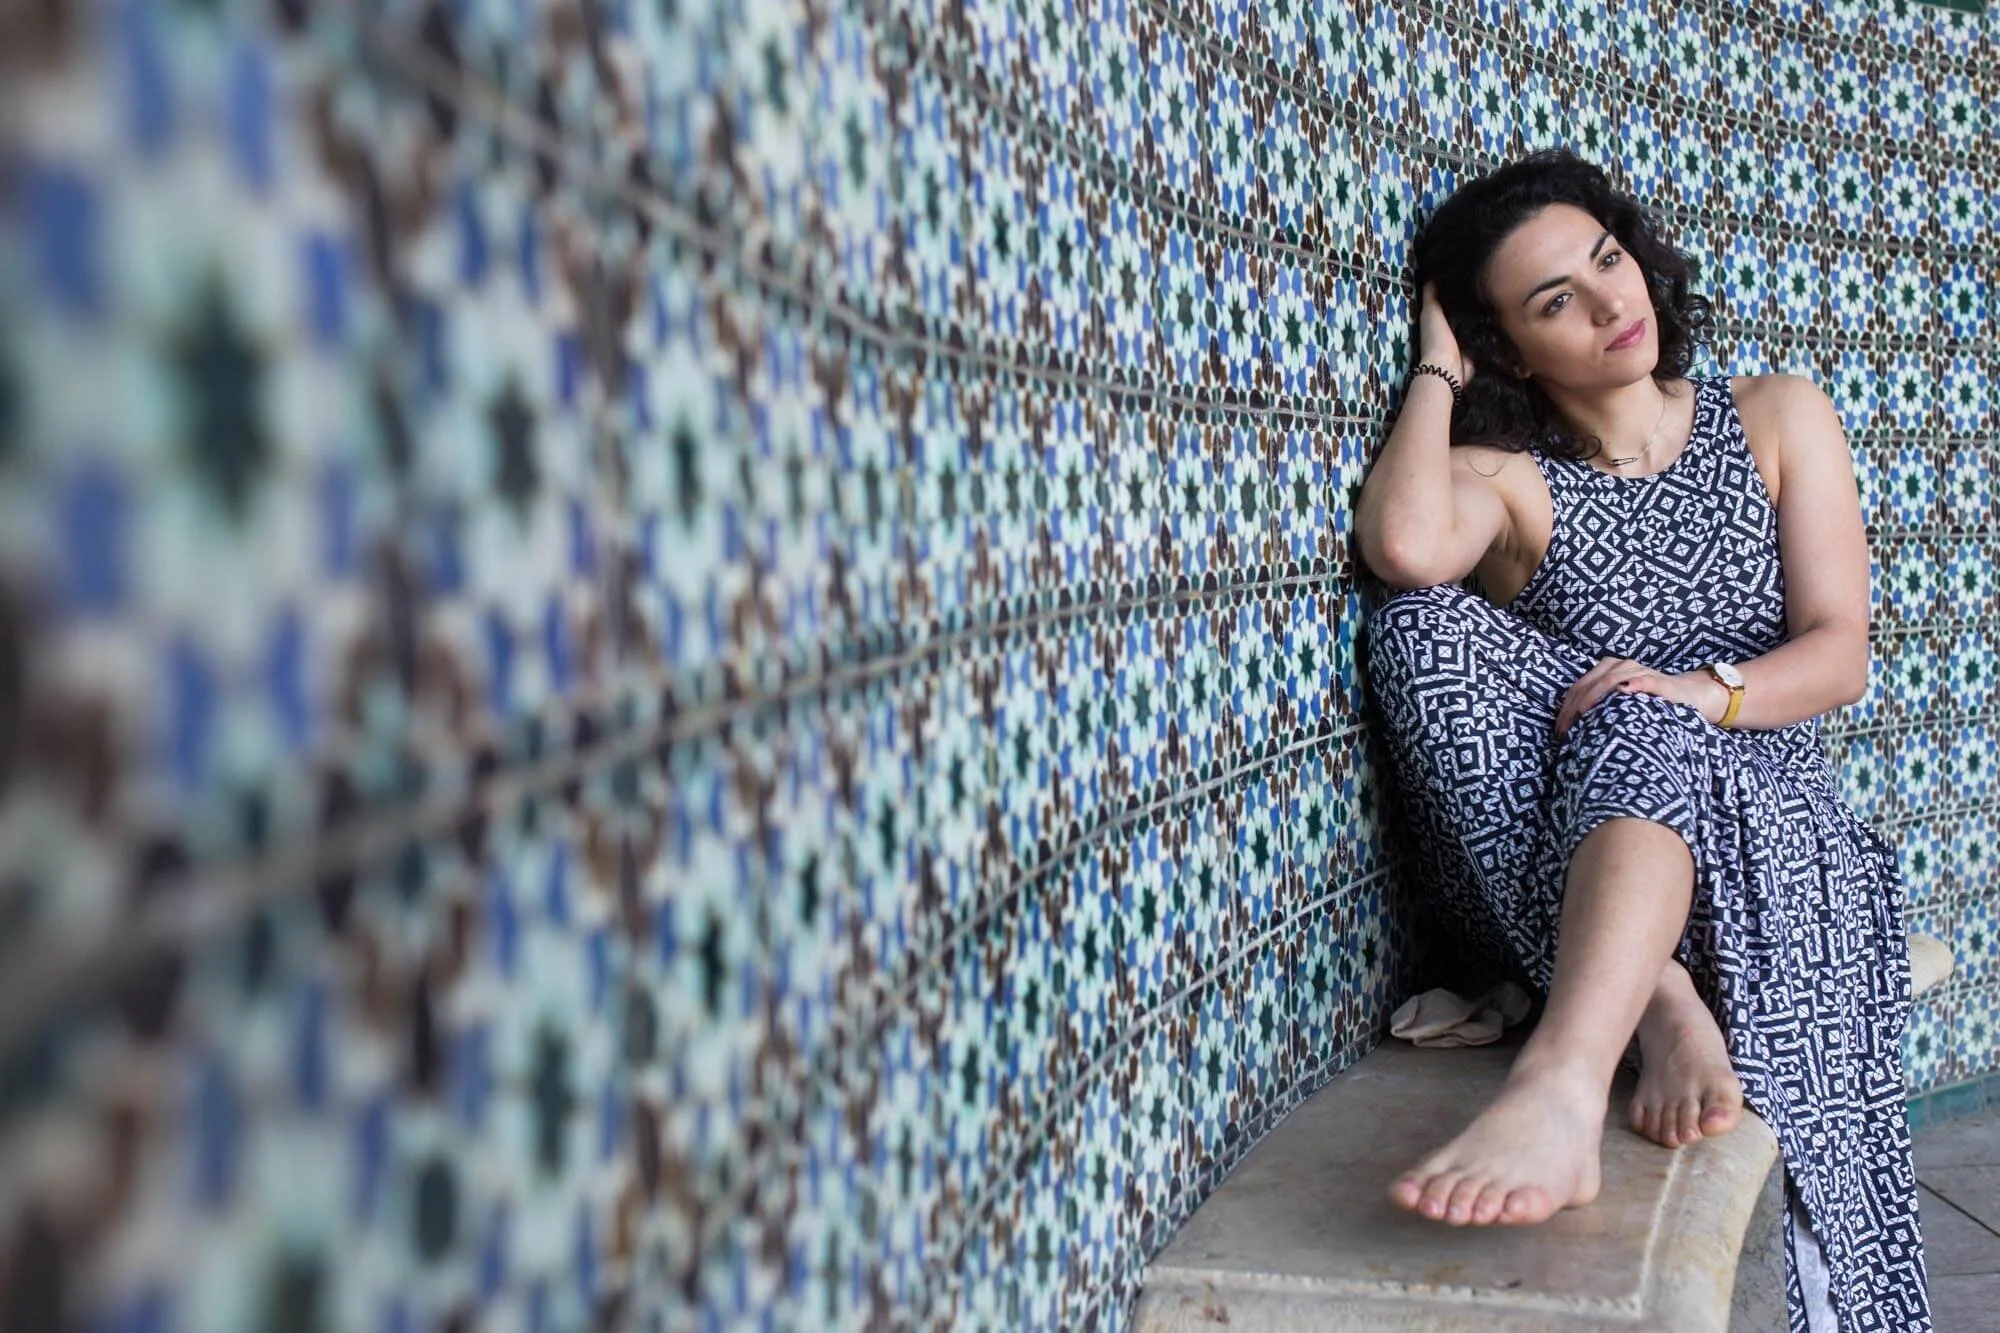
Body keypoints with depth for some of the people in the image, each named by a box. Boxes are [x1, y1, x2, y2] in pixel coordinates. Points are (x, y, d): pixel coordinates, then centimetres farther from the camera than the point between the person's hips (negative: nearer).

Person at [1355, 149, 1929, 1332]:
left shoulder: (1776, 420, 13)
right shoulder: (1502, 473, 8)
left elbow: (1839, 654, 1)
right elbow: (1403, 548, -19)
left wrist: (1702, 693, -22)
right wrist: (1438, 366, -1)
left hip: (1764, 826, -1)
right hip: (1568, 861, 1)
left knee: (1635, 719, -35)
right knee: (1423, 622, -25)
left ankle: (1562, 1088, -59)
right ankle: (1658, 1002, -36)